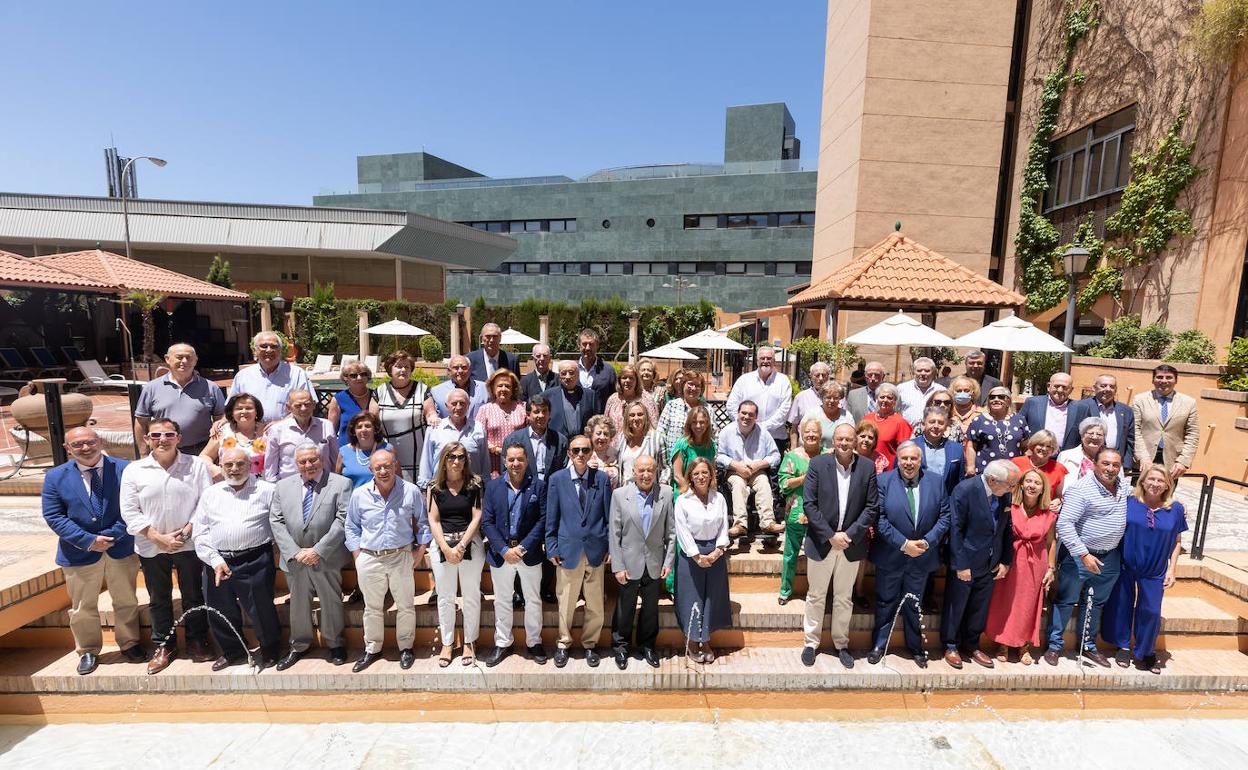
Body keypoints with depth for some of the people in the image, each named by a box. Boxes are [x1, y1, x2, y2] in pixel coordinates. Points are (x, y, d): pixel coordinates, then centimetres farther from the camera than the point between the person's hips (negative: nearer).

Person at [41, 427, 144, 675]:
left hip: (122, 549, -1)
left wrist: (113, 535, -18)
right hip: (79, 553, 1)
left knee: (126, 602, 14)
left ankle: (129, 644, 34)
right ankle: (87, 652, 36)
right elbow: (53, 515, -5)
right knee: (82, 607, 16)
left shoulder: (125, 469, -9)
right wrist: (88, 541, -16)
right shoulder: (55, 477, -4)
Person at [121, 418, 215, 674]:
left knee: (193, 595, 11)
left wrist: (186, 531, -14)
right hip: (151, 547, 1)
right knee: (158, 599, 15)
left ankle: (197, 641, 27)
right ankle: (163, 646, 31)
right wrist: (158, 537, -11)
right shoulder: (133, 470, -1)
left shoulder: (196, 465, -4)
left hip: (189, 544, -1)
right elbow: (129, 511, -3)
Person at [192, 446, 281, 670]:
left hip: (255, 561, -4)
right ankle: (233, 652, 38)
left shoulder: (266, 491, 0)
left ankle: (270, 651, 25)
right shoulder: (210, 494, 11)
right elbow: (200, 533, 8)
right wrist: (215, 560, -4)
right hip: (217, 562, 4)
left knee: (260, 609, 3)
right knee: (220, 611, 15)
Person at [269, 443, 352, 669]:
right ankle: (299, 646, 37)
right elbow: (276, 521, 1)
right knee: (298, 604, 17)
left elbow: (343, 521, -12)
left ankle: (335, 644, 30)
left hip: (327, 558, -3)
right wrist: (294, 552, -10)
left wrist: (318, 550, -17)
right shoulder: (283, 486, 6)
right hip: (294, 559, 3)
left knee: (331, 602, 10)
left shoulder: (341, 484, -7)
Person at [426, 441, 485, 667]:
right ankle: (447, 643, 26)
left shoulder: (474, 483, -2)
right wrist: (446, 548, -10)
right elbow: (433, 520, -1)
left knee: (471, 596, 7)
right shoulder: (435, 487, 2)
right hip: (442, 545, 1)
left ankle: (470, 642, 22)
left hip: (470, 544, -1)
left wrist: (461, 546, -12)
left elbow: (477, 517, -5)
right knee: (445, 597, 11)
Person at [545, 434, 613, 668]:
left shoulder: (602, 479, -1)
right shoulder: (557, 479, -2)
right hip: (568, 549, -1)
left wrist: (611, 547, 2)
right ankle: (563, 644, 33)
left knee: (595, 604, 12)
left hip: (596, 550, 1)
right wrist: (552, 548, 0)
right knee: (566, 602, 11)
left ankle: (589, 644, 33)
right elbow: (551, 518, 2)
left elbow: (609, 516, 4)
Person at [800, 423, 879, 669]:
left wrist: (849, 534, -12)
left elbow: (872, 508, -3)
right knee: (816, 596, 12)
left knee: (844, 598, 16)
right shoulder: (817, 464, -9)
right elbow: (809, 504, -10)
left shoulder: (868, 467, -4)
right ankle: (811, 642, 28)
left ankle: (841, 644, 33)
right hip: (821, 542, -1)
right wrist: (830, 536, -15)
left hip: (851, 544, 1)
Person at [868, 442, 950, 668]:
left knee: (915, 605, 18)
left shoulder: (937, 481, -2)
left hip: (923, 556, 2)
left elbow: (944, 515, -2)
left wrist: (928, 541, -13)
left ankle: (916, 648, 37)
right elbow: (879, 518, -14)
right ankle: (879, 645, 29)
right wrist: (903, 544, -18)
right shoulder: (884, 481, -10)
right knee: (886, 602, 13)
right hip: (890, 556, -2)